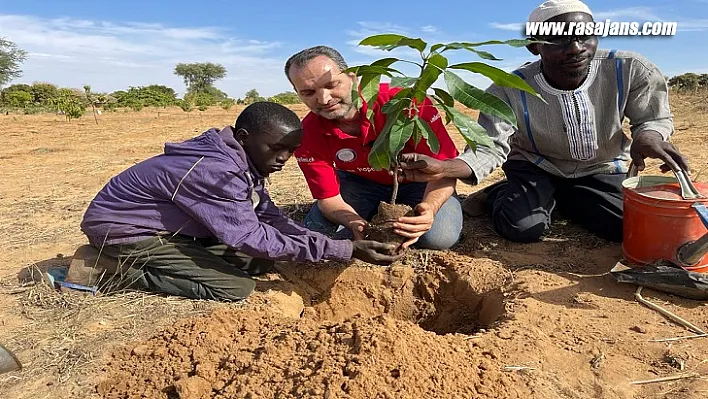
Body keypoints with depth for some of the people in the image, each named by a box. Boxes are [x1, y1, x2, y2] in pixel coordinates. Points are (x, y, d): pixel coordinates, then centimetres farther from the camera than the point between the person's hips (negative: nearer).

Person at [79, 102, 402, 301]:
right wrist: (345, 250, -33)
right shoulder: (214, 170, -32)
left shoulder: (243, 161, -2)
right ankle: (120, 269, -7)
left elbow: (269, 218, -3)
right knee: (235, 288, -18)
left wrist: (334, 246, -17)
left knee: (261, 263, 1)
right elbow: (251, 238, -32)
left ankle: (155, 260, 7)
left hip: (169, 226, 9)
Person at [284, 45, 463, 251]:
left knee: (439, 237, -27)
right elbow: (329, 197, -18)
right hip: (360, 182, 3)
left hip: (416, 180, -2)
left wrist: (429, 208, -50)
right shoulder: (308, 134, -21)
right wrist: (357, 224, -41)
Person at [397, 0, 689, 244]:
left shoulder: (631, 71, -20)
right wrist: (444, 167, -46)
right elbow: (491, 148, -26)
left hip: (600, 170, 4)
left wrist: (648, 135, -31)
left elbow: (654, 118, -4)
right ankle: (499, 194, 9)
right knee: (522, 227, -29)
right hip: (534, 167, -3)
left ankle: (558, 199, 10)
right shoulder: (509, 91, -24)